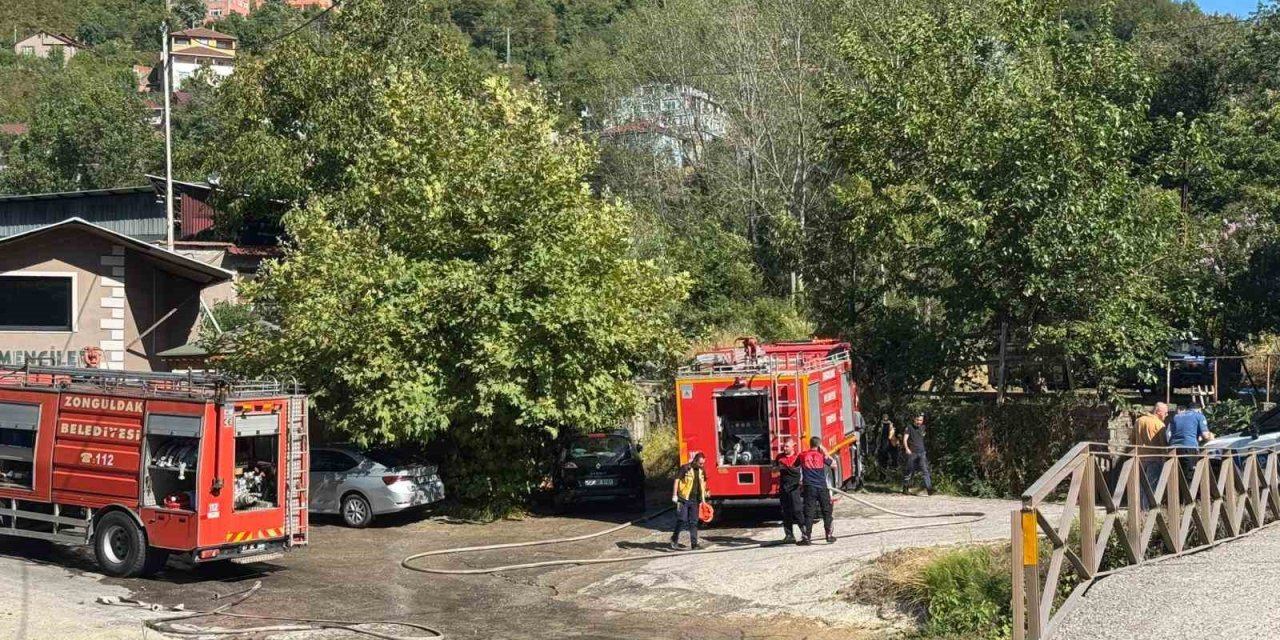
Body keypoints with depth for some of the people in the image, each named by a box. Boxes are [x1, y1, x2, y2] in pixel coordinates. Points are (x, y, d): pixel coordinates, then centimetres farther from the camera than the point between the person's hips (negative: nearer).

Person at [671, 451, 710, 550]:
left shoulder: (702, 471, 9)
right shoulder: (685, 468, -10)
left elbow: (703, 484, 21)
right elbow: (677, 481, -9)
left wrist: (703, 498, 21)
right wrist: (674, 495, -13)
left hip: (694, 500, 6)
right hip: (683, 499, -6)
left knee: (694, 523, 7)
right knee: (682, 520, -6)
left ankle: (694, 544, 11)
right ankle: (674, 540, 9)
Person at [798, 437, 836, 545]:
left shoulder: (803, 456, 2)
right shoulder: (822, 456, 0)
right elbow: (834, 464, 11)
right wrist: (825, 453, 13)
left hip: (809, 487, 0)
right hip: (822, 487, 0)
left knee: (809, 512, 0)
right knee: (826, 511, 10)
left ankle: (807, 537, -2)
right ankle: (829, 536, 12)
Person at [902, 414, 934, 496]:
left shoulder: (923, 428, 11)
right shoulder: (909, 427, -4)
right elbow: (905, 439, -12)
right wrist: (907, 448, -26)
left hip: (921, 453, 3)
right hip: (912, 453, -3)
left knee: (925, 470, -10)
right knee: (909, 471, 4)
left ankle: (929, 488, -18)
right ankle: (905, 488, 18)